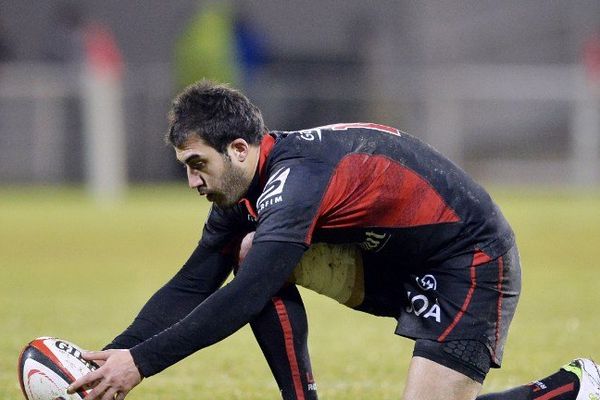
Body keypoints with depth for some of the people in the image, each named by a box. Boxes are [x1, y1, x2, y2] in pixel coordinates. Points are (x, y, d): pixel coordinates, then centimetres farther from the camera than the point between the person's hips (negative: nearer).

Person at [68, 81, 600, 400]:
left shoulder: (297, 180, -29)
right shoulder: (243, 190, 0)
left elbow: (240, 302, -35)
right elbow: (192, 286, 3)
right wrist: (112, 353, -9)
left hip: (471, 262, -9)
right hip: (392, 260, 9)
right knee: (253, 251, -9)